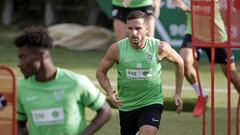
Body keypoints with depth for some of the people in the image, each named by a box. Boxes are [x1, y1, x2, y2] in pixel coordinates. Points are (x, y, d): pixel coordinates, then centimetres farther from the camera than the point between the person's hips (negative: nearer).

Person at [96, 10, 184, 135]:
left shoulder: (159, 48, -15)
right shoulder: (117, 49, -14)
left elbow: (179, 62, 5)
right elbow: (101, 72, 0)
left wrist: (178, 93, 8)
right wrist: (110, 92, -20)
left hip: (152, 103, -2)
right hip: (126, 105, 2)